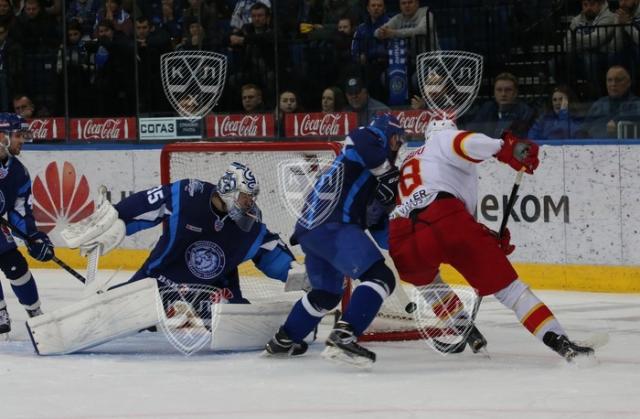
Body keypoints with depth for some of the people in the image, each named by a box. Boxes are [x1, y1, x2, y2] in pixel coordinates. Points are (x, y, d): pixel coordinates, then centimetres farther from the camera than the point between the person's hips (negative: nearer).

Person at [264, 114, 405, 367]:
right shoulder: (373, 139, 7)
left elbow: (381, 234, 28)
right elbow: (358, 140, -21)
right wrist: (387, 171, -13)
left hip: (310, 231, 10)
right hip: (331, 227, -10)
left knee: (327, 294, 30)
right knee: (380, 277, -18)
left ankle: (283, 341, 40)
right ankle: (343, 337, -32)